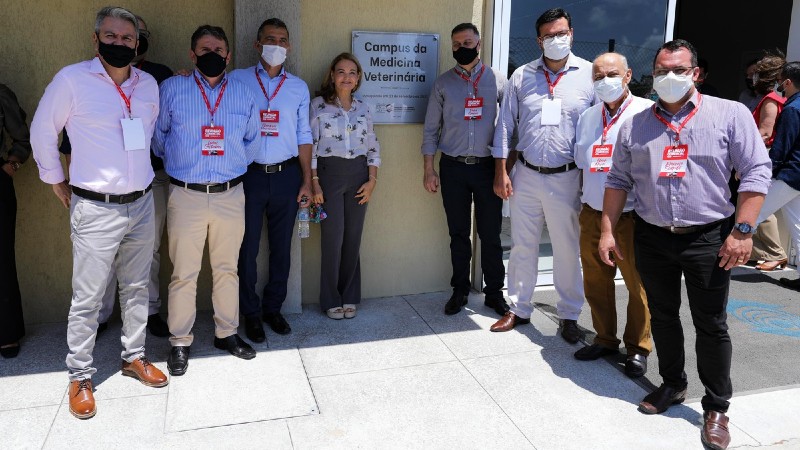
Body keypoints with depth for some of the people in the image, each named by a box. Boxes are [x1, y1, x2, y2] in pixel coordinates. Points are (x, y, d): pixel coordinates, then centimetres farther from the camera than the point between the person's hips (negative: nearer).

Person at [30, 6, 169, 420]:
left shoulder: (149, 85, 7)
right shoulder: (72, 79, -8)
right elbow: (42, 132, 0)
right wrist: (58, 184, 2)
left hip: (141, 204, 5)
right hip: (95, 209, -5)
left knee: (136, 288, 15)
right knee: (87, 298, 2)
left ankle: (133, 356, 31)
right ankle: (80, 377, 16)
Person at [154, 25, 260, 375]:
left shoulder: (243, 93, 7)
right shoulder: (171, 89, 0)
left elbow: (251, 140, 20)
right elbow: (158, 137, 11)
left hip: (230, 195, 2)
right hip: (186, 197, -2)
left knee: (227, 269, 12)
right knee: (184, 274, 3)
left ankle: (226, 333, 27)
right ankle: (180, 343, 16)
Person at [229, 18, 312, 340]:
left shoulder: (298, 87, 9)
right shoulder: (237, 80, 2)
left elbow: (303, 136, 9)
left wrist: (307, 181, 6)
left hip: (286, 175, 2)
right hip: (249, 175, -2)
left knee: (281, 246, 10)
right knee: (247, 247, 5)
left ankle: (273, 307, 25)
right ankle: (251, 313, 20)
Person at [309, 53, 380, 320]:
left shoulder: (363, 108, 11)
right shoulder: (319, 105, 0)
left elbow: (373, 147, 11)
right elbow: (310, 145, -4)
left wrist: (372, 180, 1)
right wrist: (314, 183, -9)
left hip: (358, 174, 3)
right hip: (329, 172, -3)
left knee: (353, 238, 6)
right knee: (333, 239, -3)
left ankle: (349, 297, 20)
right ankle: (331, 300, 13)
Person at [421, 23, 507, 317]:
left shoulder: (497, 81, 4)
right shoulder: (443, 83, 6)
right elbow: (430, 129, 6)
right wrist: (428, 170, 1)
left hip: (487, 167, -1)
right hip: (453, 168, 1)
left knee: (490, 234, 3)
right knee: (459, 233, 9)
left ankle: (494, 293, 16)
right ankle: (460, 290, 22)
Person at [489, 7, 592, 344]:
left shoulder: (589, 74, -3)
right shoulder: (522, 76, 3)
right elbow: (504, 125, 6)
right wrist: (501, 172, 1)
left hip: (566, 178, -2)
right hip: (525, 175, 2)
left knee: (567, 250, 7)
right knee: (522, 246, 12)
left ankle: (569, 316, 23)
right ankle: (519, 309, 27)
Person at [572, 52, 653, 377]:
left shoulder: (647, 113, -7)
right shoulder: (587, 117, 13)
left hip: (631, 217, -5)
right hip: (592, 214, 6)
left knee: (638, 286, 5)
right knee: (596, 283, 13)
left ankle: (638, 348, 21)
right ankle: (605, 339, 30)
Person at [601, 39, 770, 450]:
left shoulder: (730, 114, -3)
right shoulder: (635, 125, 6)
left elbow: (756, 172, -7)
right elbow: (619, 180, 9)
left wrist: (742, 231, -14)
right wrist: (607, 231, 3)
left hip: (708, 238, -3)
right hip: (652, 238, 3)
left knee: (711, 325, 4)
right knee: (662, 316, 14)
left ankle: (716, 407, 18)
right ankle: (672, 384, 33)